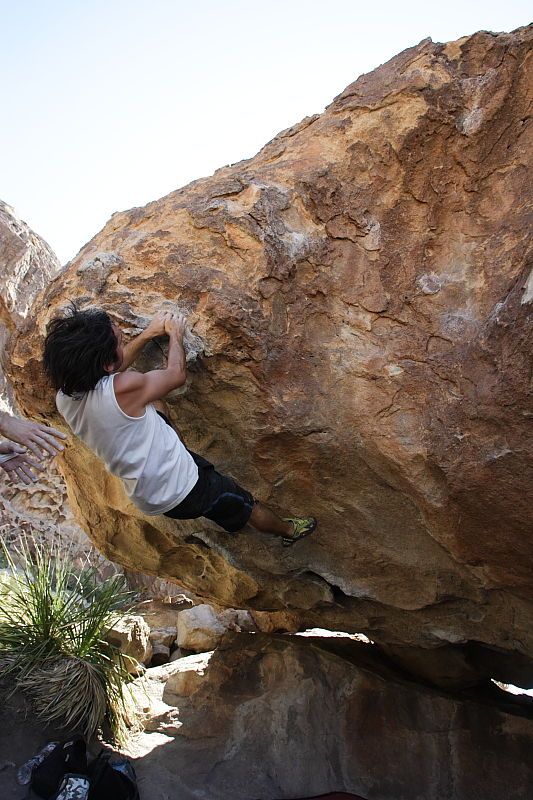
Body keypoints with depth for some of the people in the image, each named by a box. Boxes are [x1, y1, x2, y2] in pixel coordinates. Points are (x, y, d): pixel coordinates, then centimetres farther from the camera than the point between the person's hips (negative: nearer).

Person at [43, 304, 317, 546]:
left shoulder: (64, 397, -12)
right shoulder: (121, 388, -34)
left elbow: (111, 368, 9)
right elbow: (176, 375, -14)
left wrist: (148, 333, 9)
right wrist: (175, 335, 3)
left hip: (144, 496, 7)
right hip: (182, 489, -6)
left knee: (151, 397, 15)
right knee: (246, 504, 22)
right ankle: (288, 530, 47)